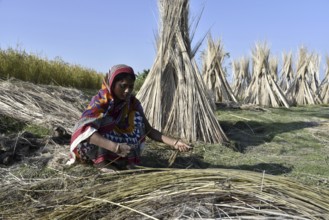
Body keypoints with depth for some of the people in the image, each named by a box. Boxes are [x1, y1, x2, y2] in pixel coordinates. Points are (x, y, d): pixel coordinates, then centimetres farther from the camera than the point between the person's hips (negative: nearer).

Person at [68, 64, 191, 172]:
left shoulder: (133, 103, -11)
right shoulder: (100, 100, -25)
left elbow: (149, 130, -12)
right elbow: (85, 129, -40)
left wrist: (174, 142, -28)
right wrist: (115, 147, -52)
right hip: (92, 149, -4)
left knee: (136, 119, -16)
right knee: (104, 120, -32)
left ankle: (127, 160, -18)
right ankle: (101, 161, -21)